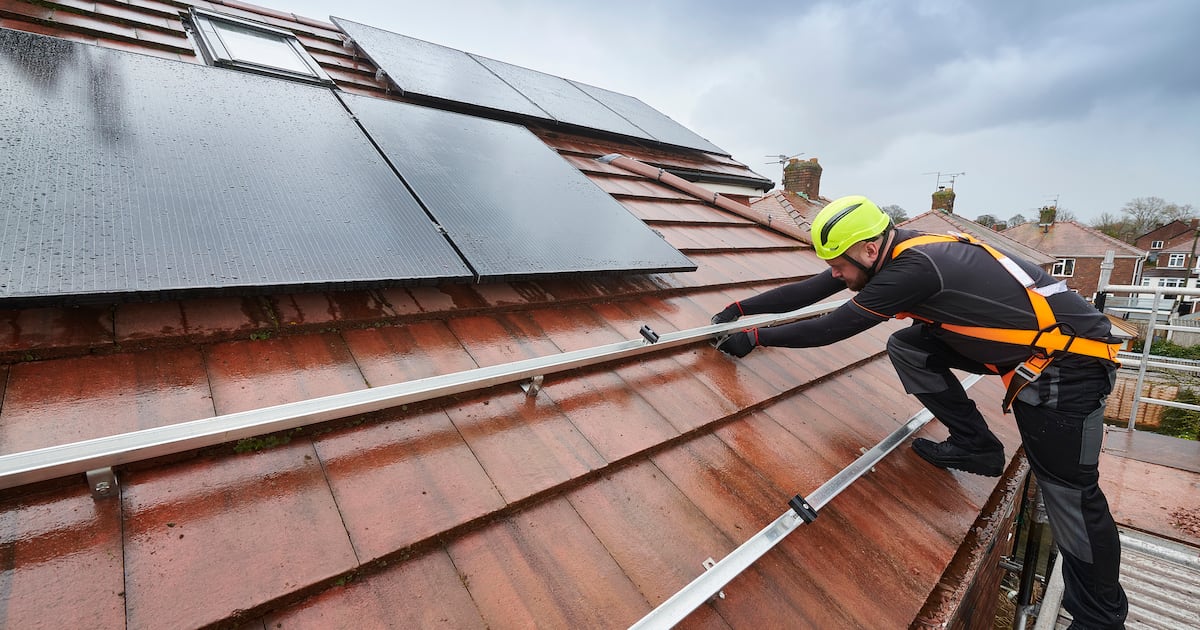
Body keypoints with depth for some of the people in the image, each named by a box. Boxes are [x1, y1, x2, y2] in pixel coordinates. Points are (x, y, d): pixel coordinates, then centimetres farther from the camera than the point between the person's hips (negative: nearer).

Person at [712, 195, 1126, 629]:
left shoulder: (915, 268, -28)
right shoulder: (892, 250, -3)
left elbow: (833, 328, -24)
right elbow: (809, 291, 1)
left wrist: (756, 338, -15)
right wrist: (740, 309, 3)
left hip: (1068, 358, -9)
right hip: (1023, 341, 9)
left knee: (1070, 493, -3)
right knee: (906, 347, -1)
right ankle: (975, 446, 10)